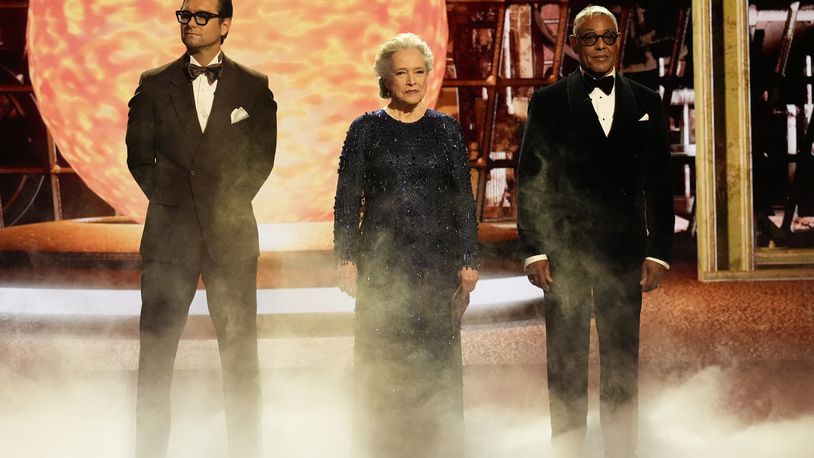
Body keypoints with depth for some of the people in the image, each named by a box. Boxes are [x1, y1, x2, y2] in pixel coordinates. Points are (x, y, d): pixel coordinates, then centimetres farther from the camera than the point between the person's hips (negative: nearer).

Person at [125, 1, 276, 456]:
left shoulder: (254, 87, 8)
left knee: (240, 352, 2)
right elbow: (138, 154, 7)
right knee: (156, 349, -1)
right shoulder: (154, 85, 9)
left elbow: (262, 157, 6)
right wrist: (171, 198, -2)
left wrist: (229, 204, -1)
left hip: (231, 232, 0)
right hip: (169, 232, 1)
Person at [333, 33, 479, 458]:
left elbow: (463, 199, 7)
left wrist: (469, 260, 1)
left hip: (438, 262, 1)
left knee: (437, 360, 0)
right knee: (383, 363, -1)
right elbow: (347, 199, 3)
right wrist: (346, 259, -5)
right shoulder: (365, 129, 4)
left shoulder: (446, 129, 8)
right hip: (381, 262, -1)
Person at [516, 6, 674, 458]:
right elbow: (530, 180, 1)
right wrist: (534, 250, -6)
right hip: (564, 251, -2)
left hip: (624, 251, 2)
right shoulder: (549, 102, 4)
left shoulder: (645, 103, 9)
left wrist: (659, 252, 1)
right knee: (566, 364, 2)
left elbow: (659, 183, 8)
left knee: (622, 366, 6)